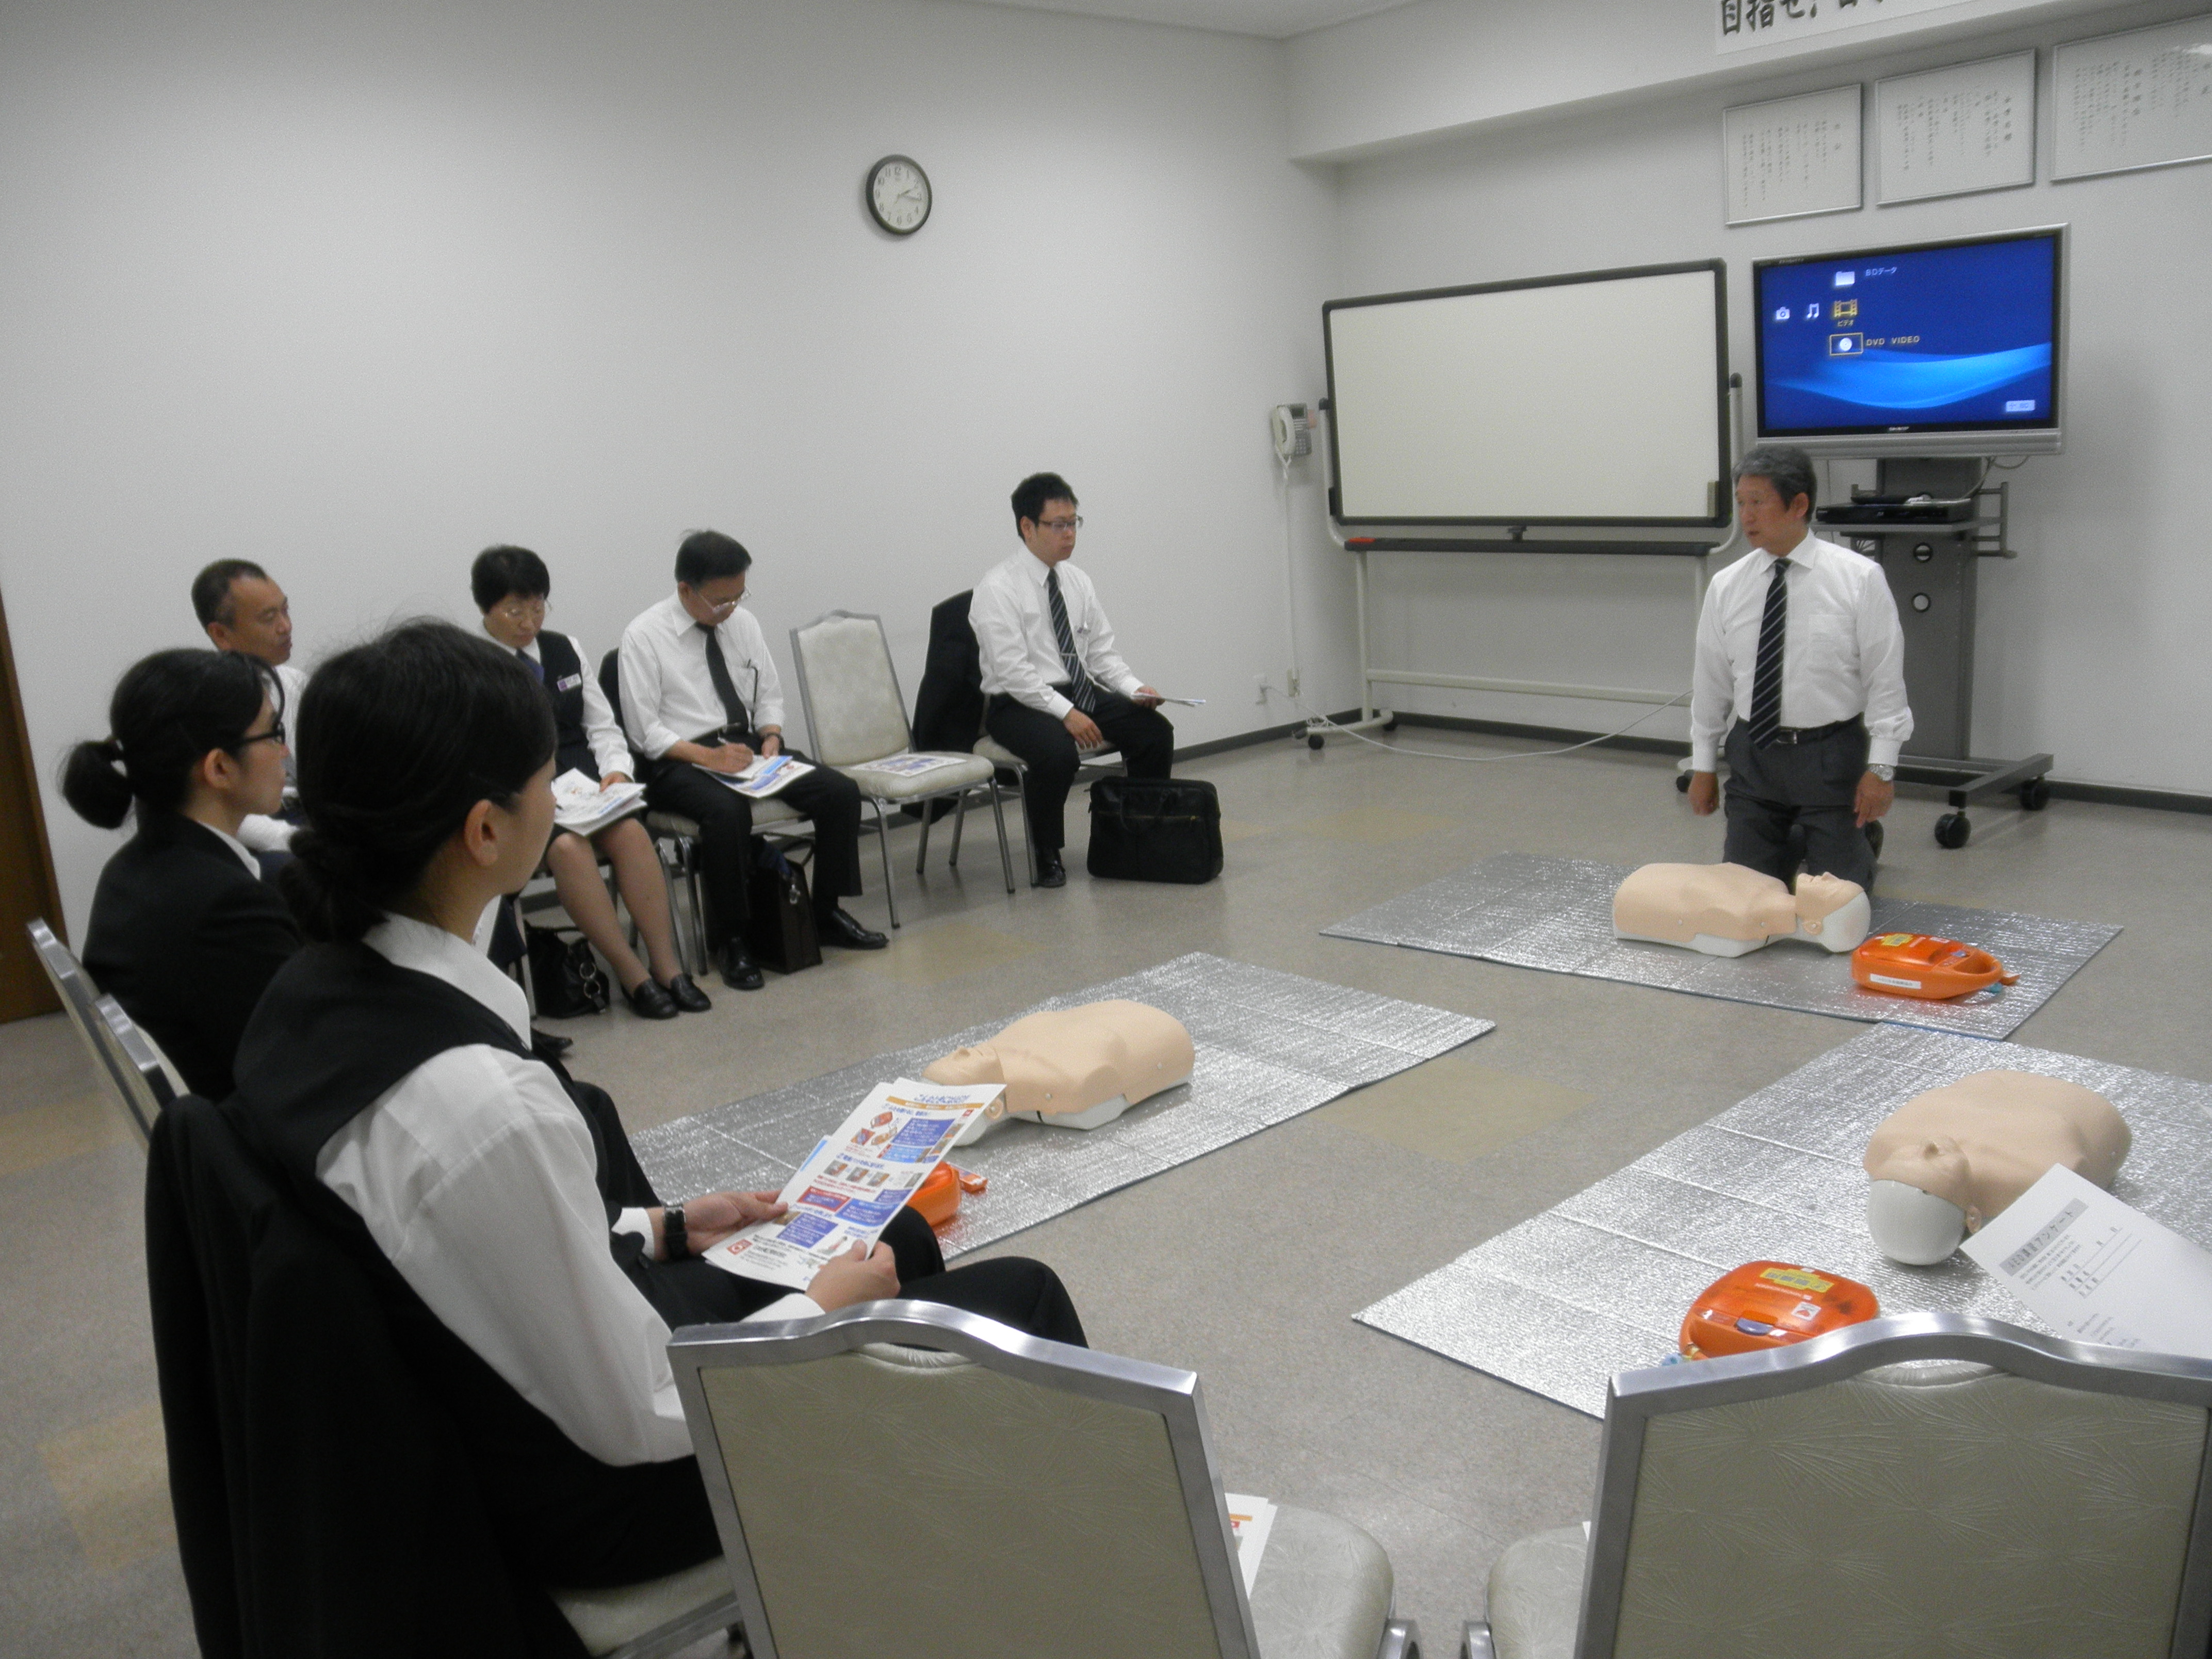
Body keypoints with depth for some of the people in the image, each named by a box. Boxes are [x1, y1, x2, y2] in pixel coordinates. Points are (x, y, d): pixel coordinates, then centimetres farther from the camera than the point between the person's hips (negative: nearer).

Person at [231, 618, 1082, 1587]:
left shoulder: (314, 993, -7)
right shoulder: (479, 1102, -36)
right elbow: (636, 1420, -25)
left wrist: (660, 1229, 9)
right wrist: (820, 1307, -10)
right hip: (594, 1496, -8)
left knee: (901, 1240, 23)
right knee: (1023, 1301, 4)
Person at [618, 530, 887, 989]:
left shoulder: (744, 623, 10)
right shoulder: (643, 637, -6)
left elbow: (770, 694, 16)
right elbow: (644, 730, -9)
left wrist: (771, 737, -5)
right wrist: (708, 757, -21)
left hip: (748, 744, 6)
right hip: (680, 760, -6)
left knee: (842, 793, -15)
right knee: (728, 813, -38)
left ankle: (828, 914, 1)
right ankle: (732, 941, -20)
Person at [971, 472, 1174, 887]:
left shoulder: (1078, 582, 10)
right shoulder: (998, 588, -11)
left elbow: (1101, 653, 13)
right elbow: (1012, 671, -18)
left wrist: (1134, 689, -6)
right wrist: (1066, 713, -27)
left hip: (1081, 693, 7)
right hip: (1018, 703, -6)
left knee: (1156, 731, -13)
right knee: (1058, 754, -36)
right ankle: (1047, 856, -12)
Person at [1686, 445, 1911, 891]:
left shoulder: (1859, 578, -9)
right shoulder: (1726, 587, 0)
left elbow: (1886, 679, -7)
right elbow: (1711, 682, 7)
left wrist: (1881, 767, -11)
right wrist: (1703, 766, 9)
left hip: (1831, 756, -3)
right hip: (1752, 755, 3)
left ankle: (1860, 840, 35)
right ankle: (1788, 845, 35)